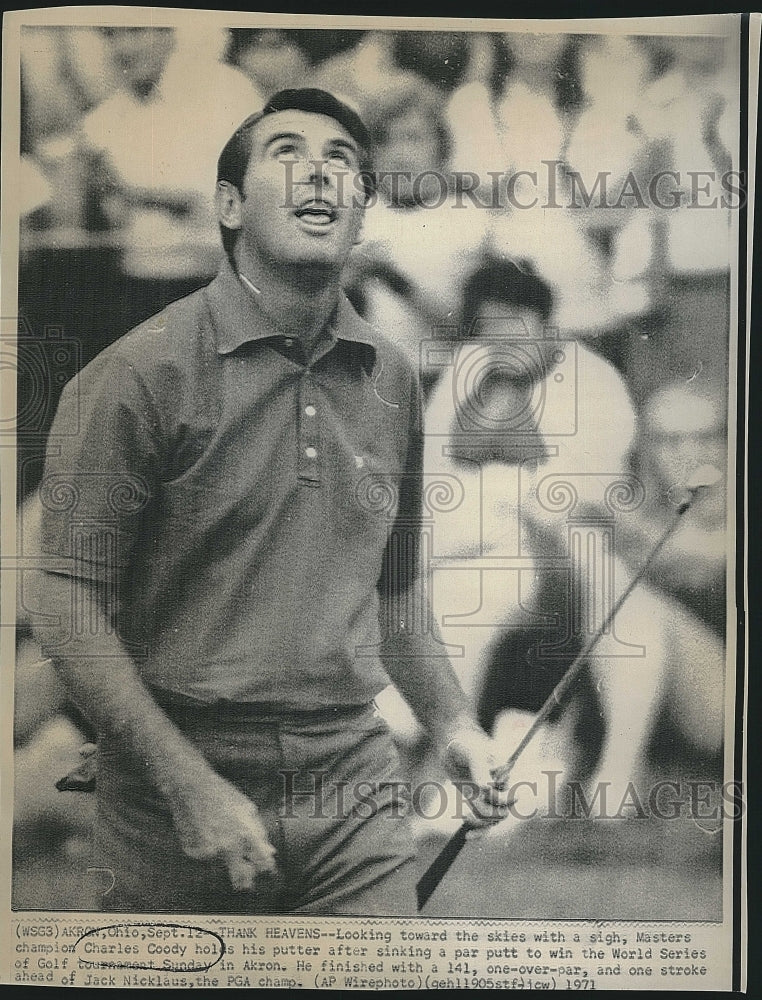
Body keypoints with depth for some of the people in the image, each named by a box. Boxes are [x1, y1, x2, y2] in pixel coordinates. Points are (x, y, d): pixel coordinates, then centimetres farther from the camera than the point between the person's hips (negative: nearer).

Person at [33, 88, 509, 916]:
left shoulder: (393, 381, 5)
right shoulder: (143, 371, -10)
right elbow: (71, 608, -12)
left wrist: (453, 724, 10)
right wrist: (190, 787, -16)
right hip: (177, 786, -3)